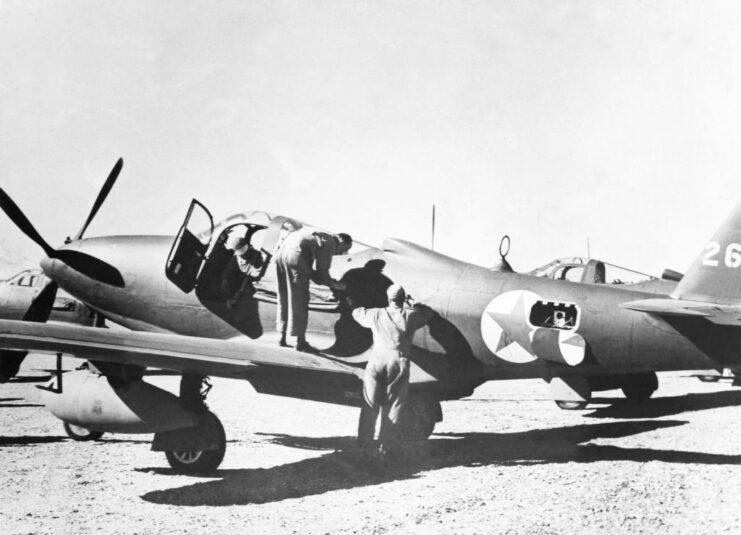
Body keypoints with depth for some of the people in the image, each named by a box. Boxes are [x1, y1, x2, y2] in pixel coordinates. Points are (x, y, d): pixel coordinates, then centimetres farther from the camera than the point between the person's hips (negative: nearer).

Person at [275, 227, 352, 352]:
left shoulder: (320, 236, 28)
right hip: (295, 257, -9)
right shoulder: (330, 243, 1)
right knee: (299, 301, -1)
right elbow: (320, 271, -4)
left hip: (281, 254, 9)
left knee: (284, 300, 16)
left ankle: (283, 338, 20)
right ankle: (301, 341, 2)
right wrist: (334, 284, 10)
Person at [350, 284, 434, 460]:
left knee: (370, 405, 10)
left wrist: (352, 304, 49)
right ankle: (386, 446, 9)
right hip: (399, 363, -1)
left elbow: (358, 313, 27)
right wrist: (412, 305, 38)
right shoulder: (410, 316, 4)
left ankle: (364, 444, 15)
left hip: (377, 361, 1)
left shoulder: (377, 315, 8)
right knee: (392, 407, 7)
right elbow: (428, 312, 23)